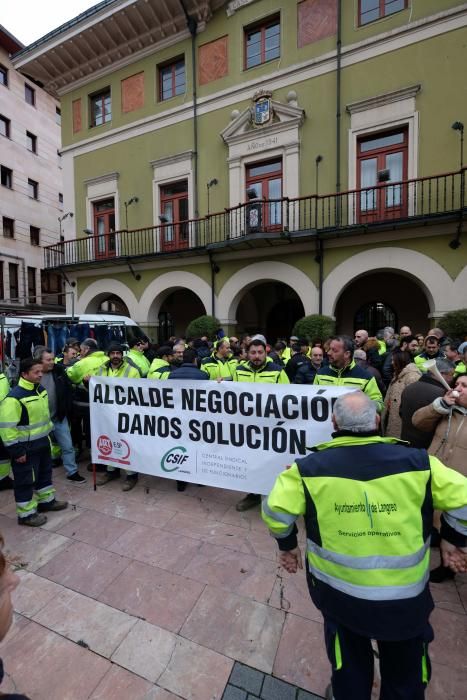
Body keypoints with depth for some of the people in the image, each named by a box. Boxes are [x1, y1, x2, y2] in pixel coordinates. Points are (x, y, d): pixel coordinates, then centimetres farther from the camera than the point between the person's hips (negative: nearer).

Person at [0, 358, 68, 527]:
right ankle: (26, 514, 25)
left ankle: (46, 500, 41)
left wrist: (48, 433, 20)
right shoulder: (14, 397, -24)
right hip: (25, 447, -8)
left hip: (42, 442, 8)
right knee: (26, 480, 8)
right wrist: (16, 450, -20)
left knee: (45, 473, 22)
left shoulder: (40, 389, 3)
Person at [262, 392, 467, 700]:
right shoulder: (417, 461, -16)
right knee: (405, 675, 32)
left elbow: (276, 509, -16)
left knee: (350, 660, 32)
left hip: (339, 592, 0)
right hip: (407, 594, 1)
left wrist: (287, 545, 4)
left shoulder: (311, 467, -19)